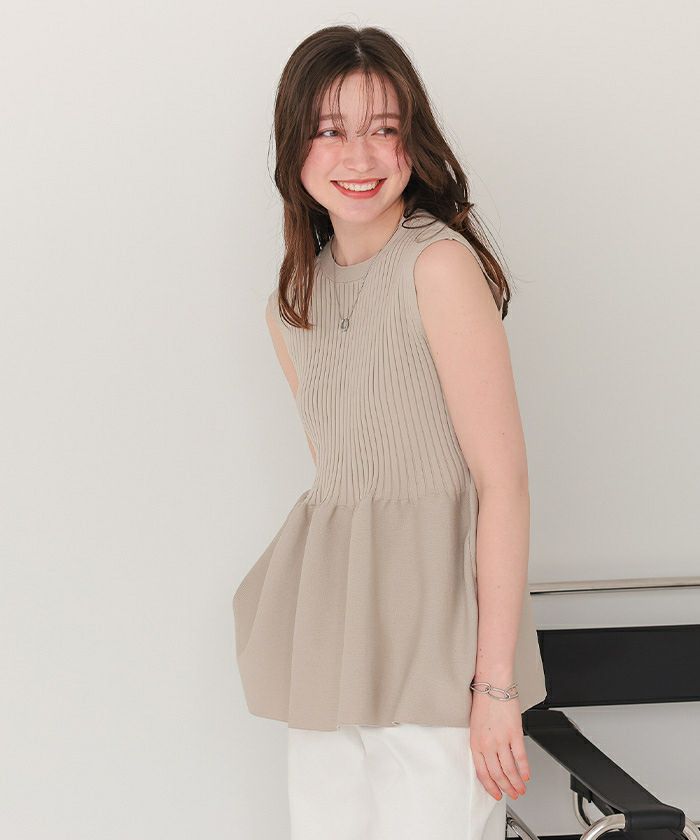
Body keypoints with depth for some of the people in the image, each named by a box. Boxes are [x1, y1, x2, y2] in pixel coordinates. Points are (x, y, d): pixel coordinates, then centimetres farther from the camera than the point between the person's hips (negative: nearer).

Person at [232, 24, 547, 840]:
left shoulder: (440, 264, -11)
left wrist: (496, 681, -16)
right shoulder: (290, 307, 10)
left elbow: (502, 477, -14)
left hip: (437, 624, -6)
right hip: (333, 632, 6)